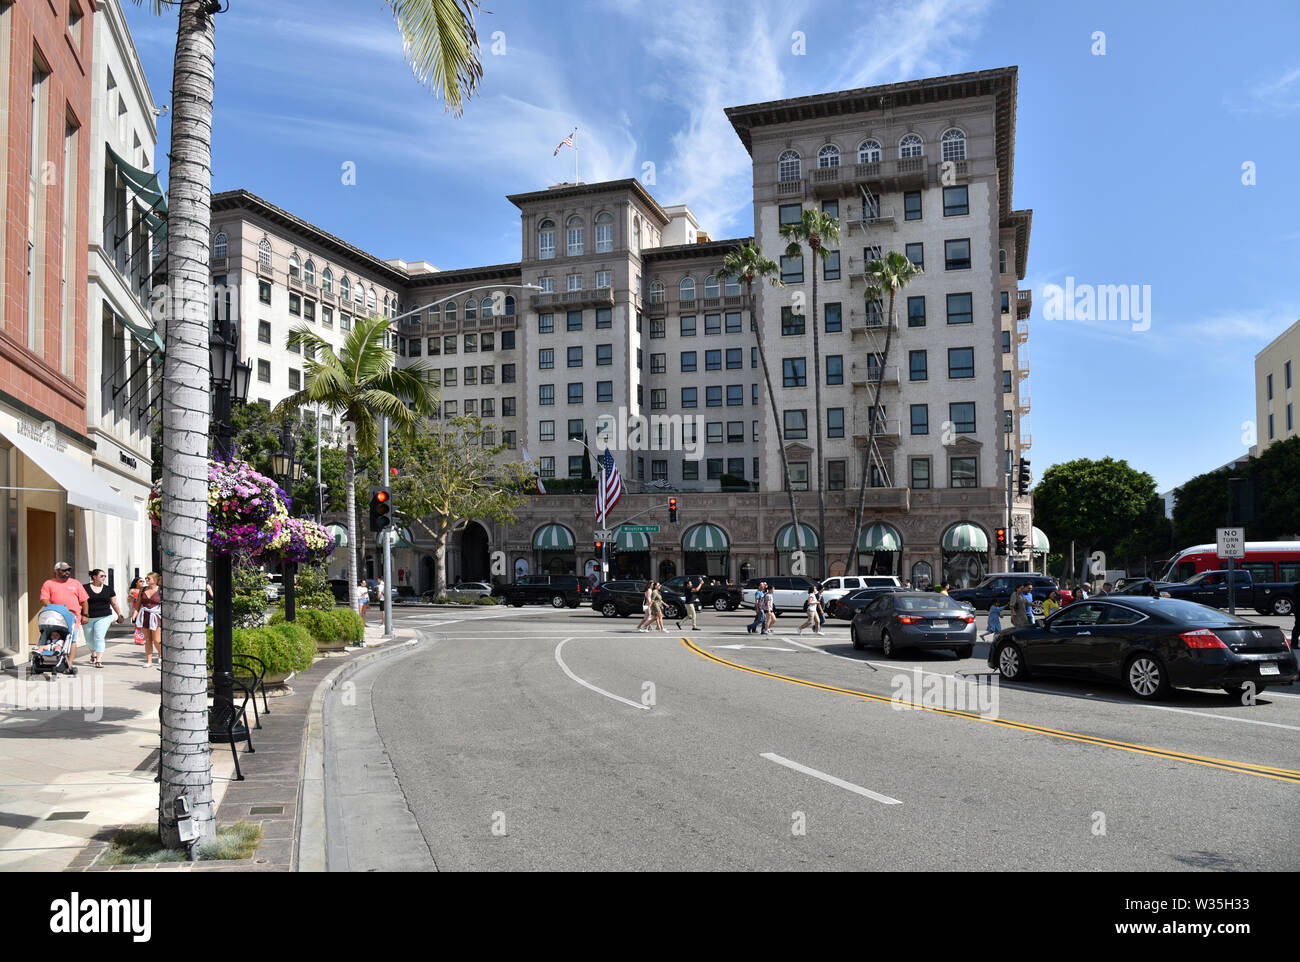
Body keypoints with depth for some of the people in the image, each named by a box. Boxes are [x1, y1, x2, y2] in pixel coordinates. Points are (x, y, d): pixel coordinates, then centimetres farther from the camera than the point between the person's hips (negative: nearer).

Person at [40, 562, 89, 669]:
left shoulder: (76, 583, 16)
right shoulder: (49, 583, 11)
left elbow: (84, 600, 15)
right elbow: (44, 599, 1)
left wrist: (84, 615, 8)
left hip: (72, 616, 0)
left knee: (72, 640, -7)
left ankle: (69, 663, -6)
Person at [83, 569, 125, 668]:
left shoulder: (108, 589, 7)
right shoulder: (85, 588, 0)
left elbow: (114, 603, 14)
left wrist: (120, 615, 13)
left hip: (104, 617, 0)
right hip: (89, 618, 1)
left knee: (99, 638, -13)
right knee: (89, 639, 12)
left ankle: (99, 660, -12)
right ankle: (93, 654, 40)